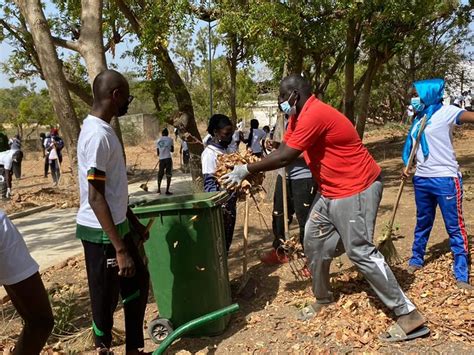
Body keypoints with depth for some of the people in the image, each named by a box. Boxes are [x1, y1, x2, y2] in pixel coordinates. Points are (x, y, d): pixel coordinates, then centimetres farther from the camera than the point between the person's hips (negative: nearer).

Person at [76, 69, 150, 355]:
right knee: (107, 297, 6)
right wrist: (119, 249, -25)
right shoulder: (97, 135, -22)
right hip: (101, 232, -10)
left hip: (117, 224, 10)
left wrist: (133, 222, 21)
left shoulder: (103, 129, 9)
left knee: (138, 282, 19)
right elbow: (96, 198, -25)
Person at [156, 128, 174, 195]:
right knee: (169, 175, 1)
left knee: (160, 174, 18)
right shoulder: (170, 139, 1)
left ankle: (159, 189, 21)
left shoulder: (158, 141, 10)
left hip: (161, 159, 3)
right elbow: (172, 150, 8)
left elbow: (157, 153, 13)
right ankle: (167, 190, -3)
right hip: (168, 158, -3)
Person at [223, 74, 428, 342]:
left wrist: (246, 170, -15)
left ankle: (409, 316, -2)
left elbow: (285, 159, -25)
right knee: (314, 242, 13)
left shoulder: (314, 115, -23)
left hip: (356, 189, -10)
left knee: (360, 251, -10)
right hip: (332, 191, 10)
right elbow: (281, 151, 9)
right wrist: (250, 171, -3)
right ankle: (324, 298, 31)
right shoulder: (299, 117, 11)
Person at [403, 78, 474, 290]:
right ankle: (416, 259, 36)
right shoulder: (419, 118, 11)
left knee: (455, 227, 0)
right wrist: (407, 166, 6)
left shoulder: (446, 112, -9)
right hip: (421, 179, 7)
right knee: (422, 223, 20)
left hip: (445, 179, -7)